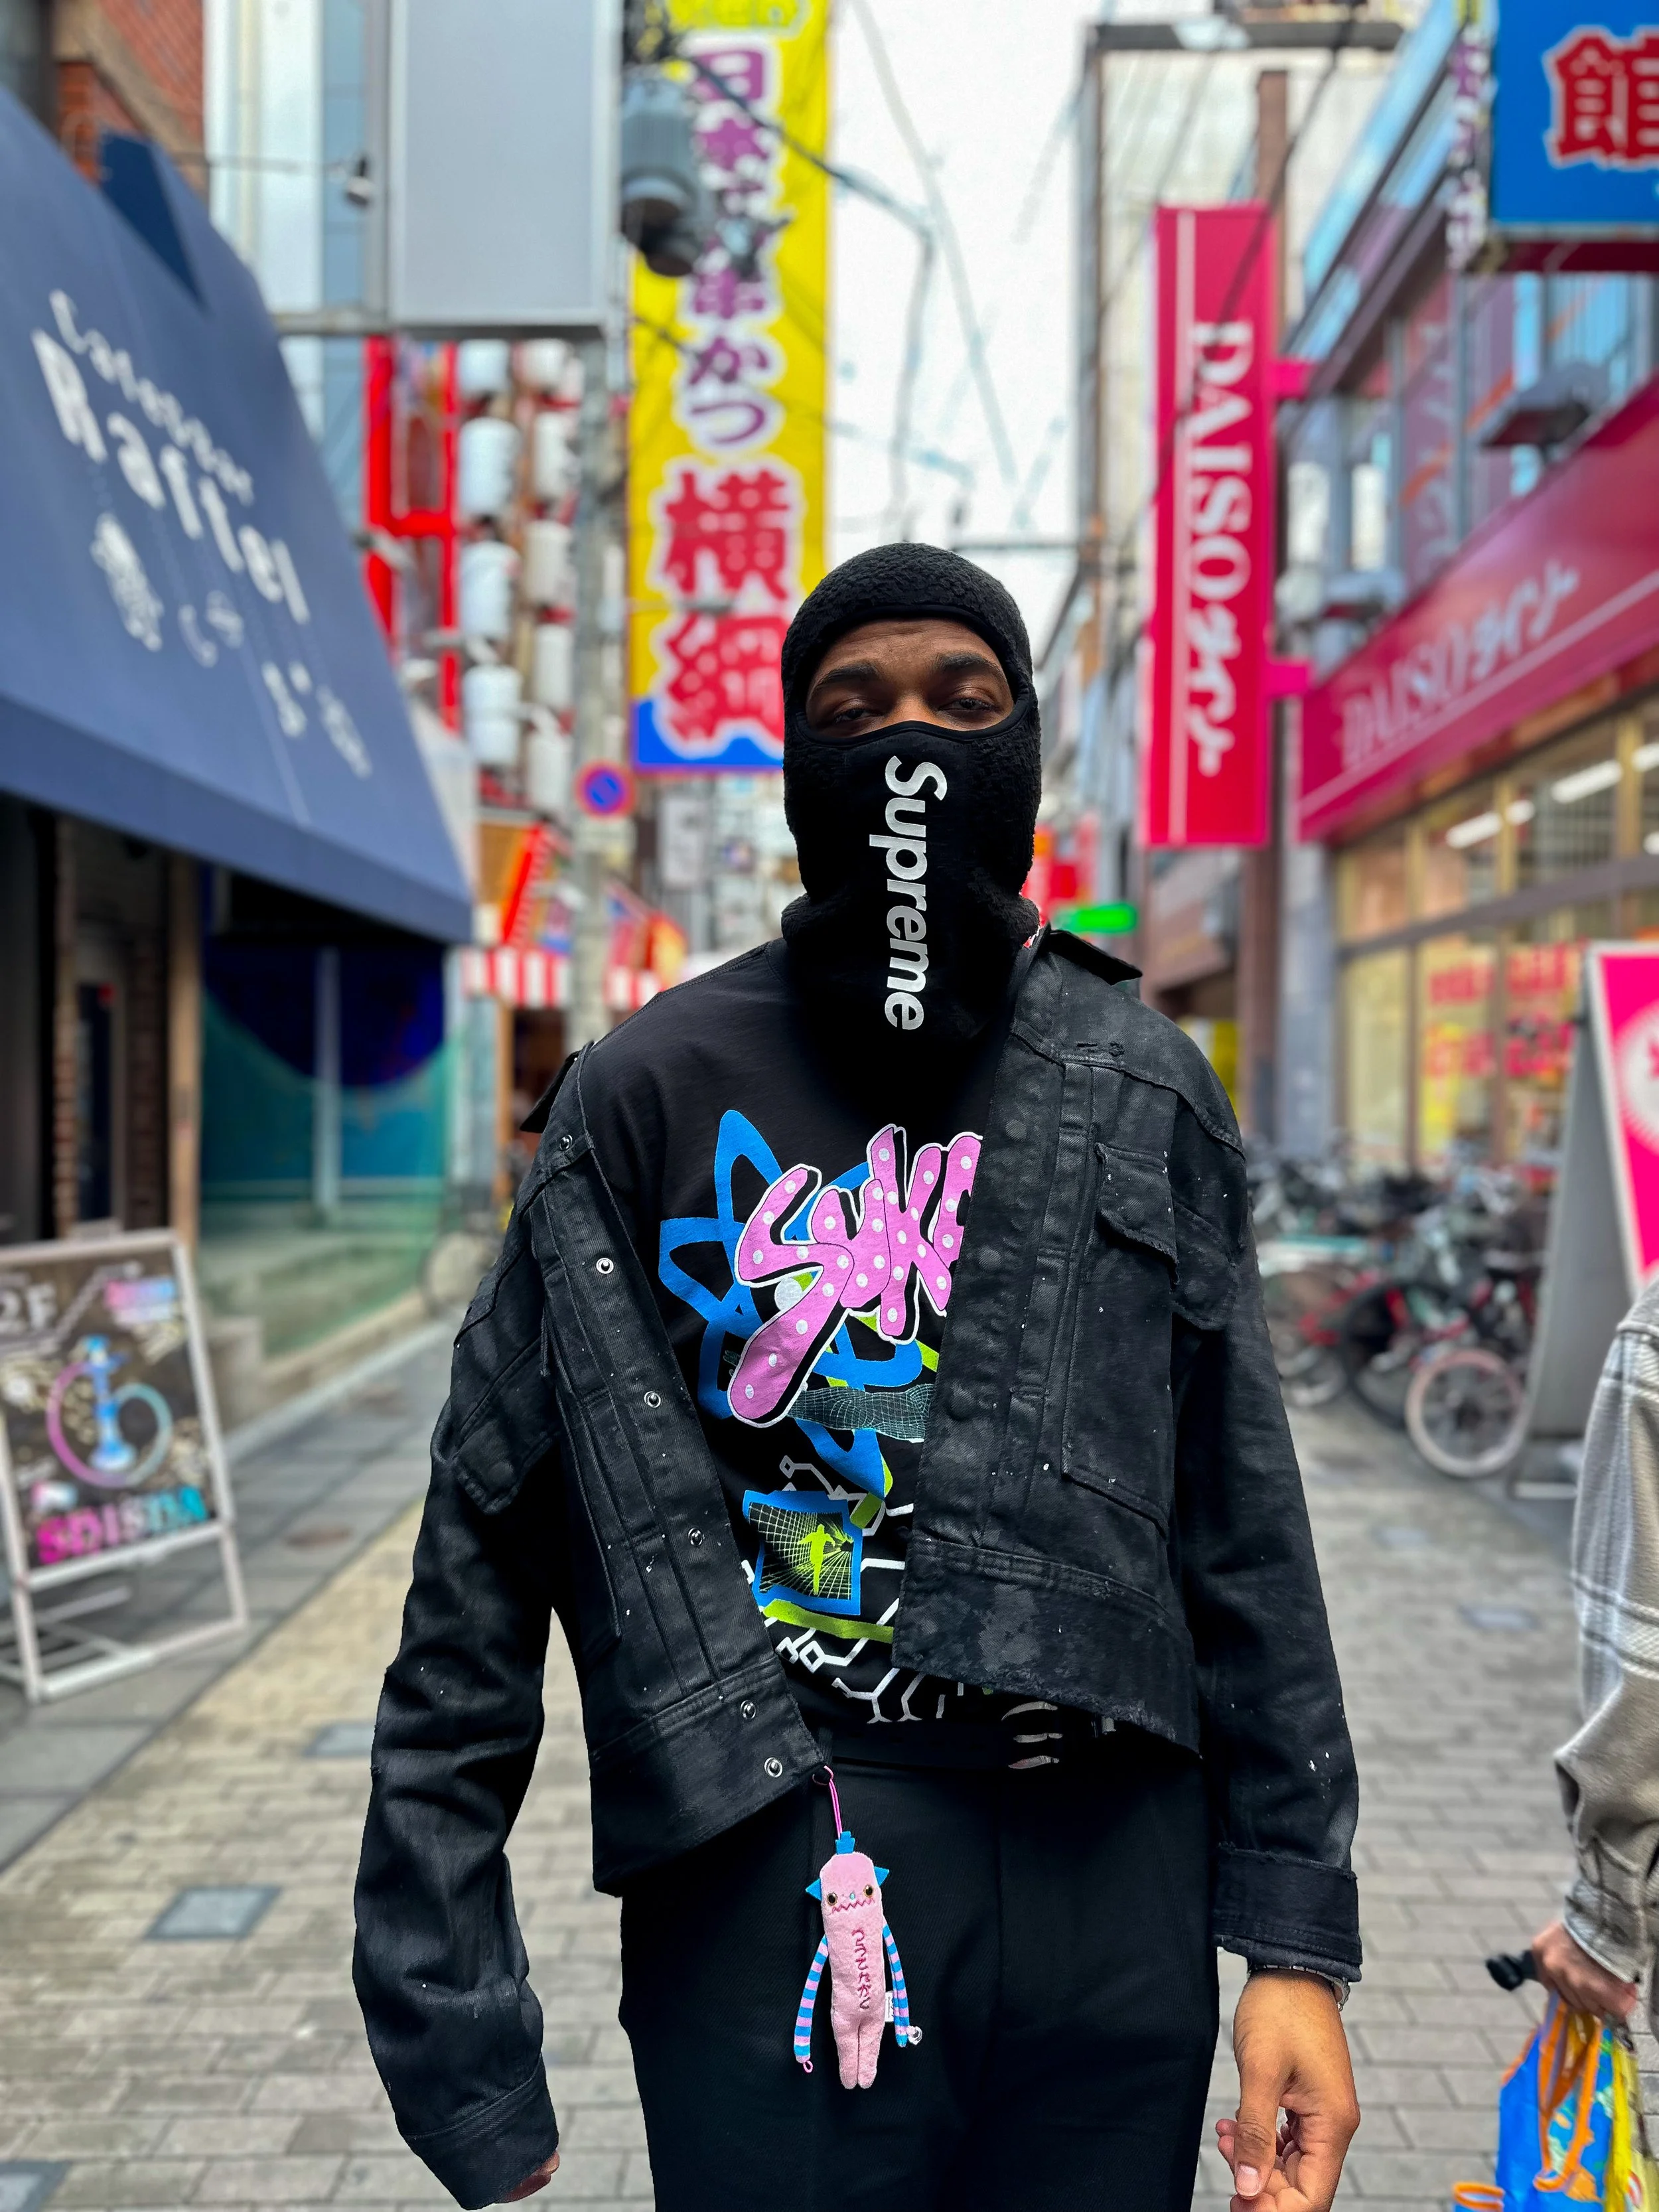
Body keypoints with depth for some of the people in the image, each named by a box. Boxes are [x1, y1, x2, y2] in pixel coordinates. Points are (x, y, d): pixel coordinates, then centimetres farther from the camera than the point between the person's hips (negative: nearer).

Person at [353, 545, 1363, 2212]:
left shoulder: (1148, 1092, 4)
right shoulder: (653, 1092, -3)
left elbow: (1244, 1532, 6)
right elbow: (485, 1563, -2)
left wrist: (1297, 1942, 2)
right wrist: (452, 2027, -4)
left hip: (1117, 1894, 3)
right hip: (776, 1891, -2)